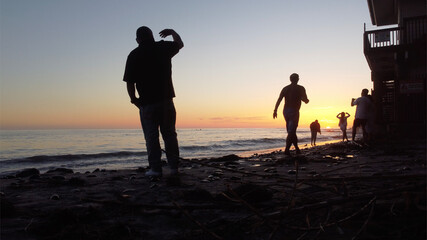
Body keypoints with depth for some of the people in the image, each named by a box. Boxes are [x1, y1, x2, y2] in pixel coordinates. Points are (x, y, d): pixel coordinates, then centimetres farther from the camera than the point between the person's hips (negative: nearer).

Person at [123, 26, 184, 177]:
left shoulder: (134, 55, 0)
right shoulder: (163, 48, 5)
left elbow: (129, 81, -4)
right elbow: (180, 44, 26)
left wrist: (133, 98, 9)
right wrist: (172, 32, 41)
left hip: (147, 103, -2)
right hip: (166, 100, 2)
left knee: (151, 137, 3)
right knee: (169, 134, 8)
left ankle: (155, 169, 3)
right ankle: (174, 167, 10)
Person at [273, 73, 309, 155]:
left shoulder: (285, 88, 9)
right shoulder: (300, 88, -1)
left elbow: (279, 100, -1)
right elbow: (306, 101, -1)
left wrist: (275, 110, -3)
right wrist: (300, 98, 20)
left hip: (285, 111, 5)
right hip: (294, 111, -5)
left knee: (292, 131, 15)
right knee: (291, 132, -7)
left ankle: (297, 149, 22)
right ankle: (287, 149, -18)